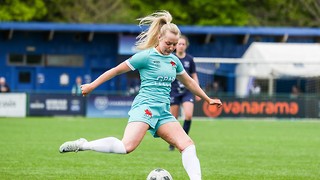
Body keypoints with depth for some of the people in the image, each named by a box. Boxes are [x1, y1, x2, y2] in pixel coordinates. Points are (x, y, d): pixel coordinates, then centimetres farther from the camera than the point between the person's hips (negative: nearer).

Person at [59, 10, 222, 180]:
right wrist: (92, 85, 4)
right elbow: (117, 70, 2)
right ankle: (82, 145, -16)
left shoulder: (174, 60, 16)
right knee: (127, 146, -27)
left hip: (163, 112, 7)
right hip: (145, 107, -7)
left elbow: (189, 82, 32)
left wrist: (208, 99, 37)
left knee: (187, 145, -10)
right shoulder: (146, 56, -4)